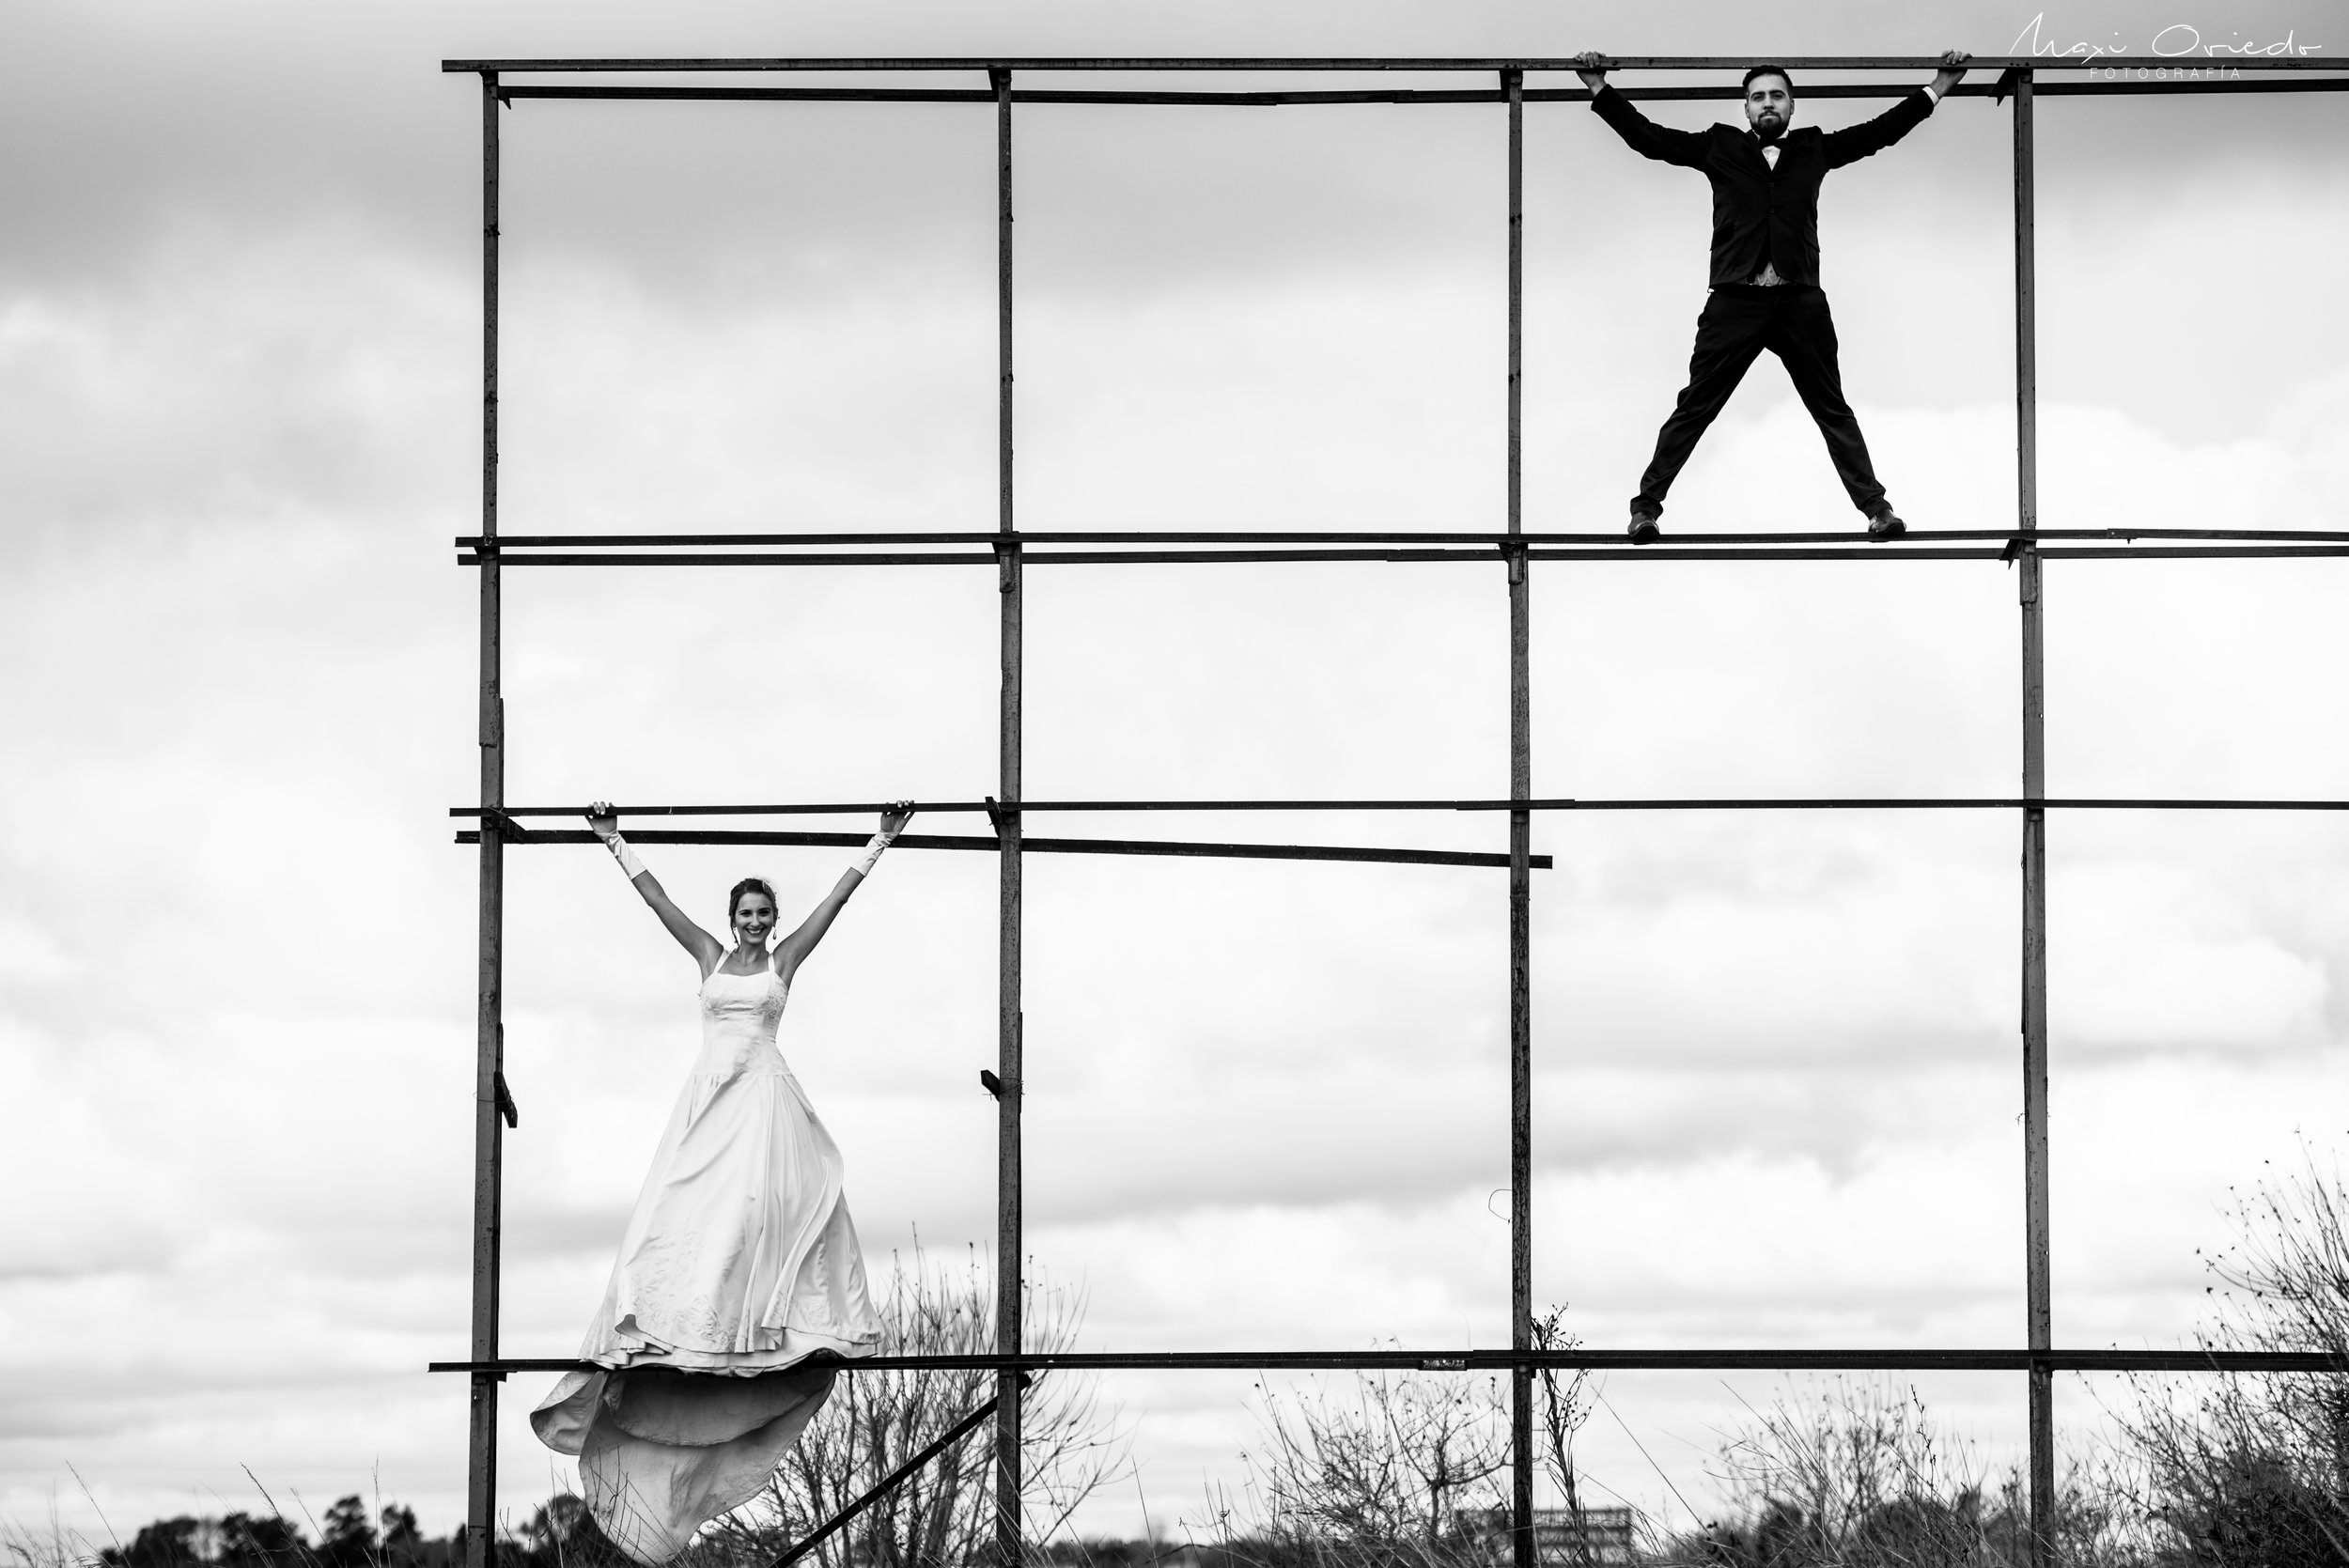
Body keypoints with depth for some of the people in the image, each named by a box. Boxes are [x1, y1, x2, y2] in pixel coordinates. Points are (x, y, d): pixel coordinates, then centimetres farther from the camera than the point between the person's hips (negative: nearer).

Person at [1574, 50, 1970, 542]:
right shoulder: (1719, 147, 9)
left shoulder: (1815, 149, 13)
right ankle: (1646, 505, 3)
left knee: (1832, 408, 8)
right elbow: (1647, 136, 7)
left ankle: (1875, 506, 11)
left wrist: (1937, 88, 15)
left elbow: (1881, 130, 16)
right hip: (1734, 301, -1)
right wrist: (1600, 90, 2)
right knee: (1694, 407, -1)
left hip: (1801, 302, 1)